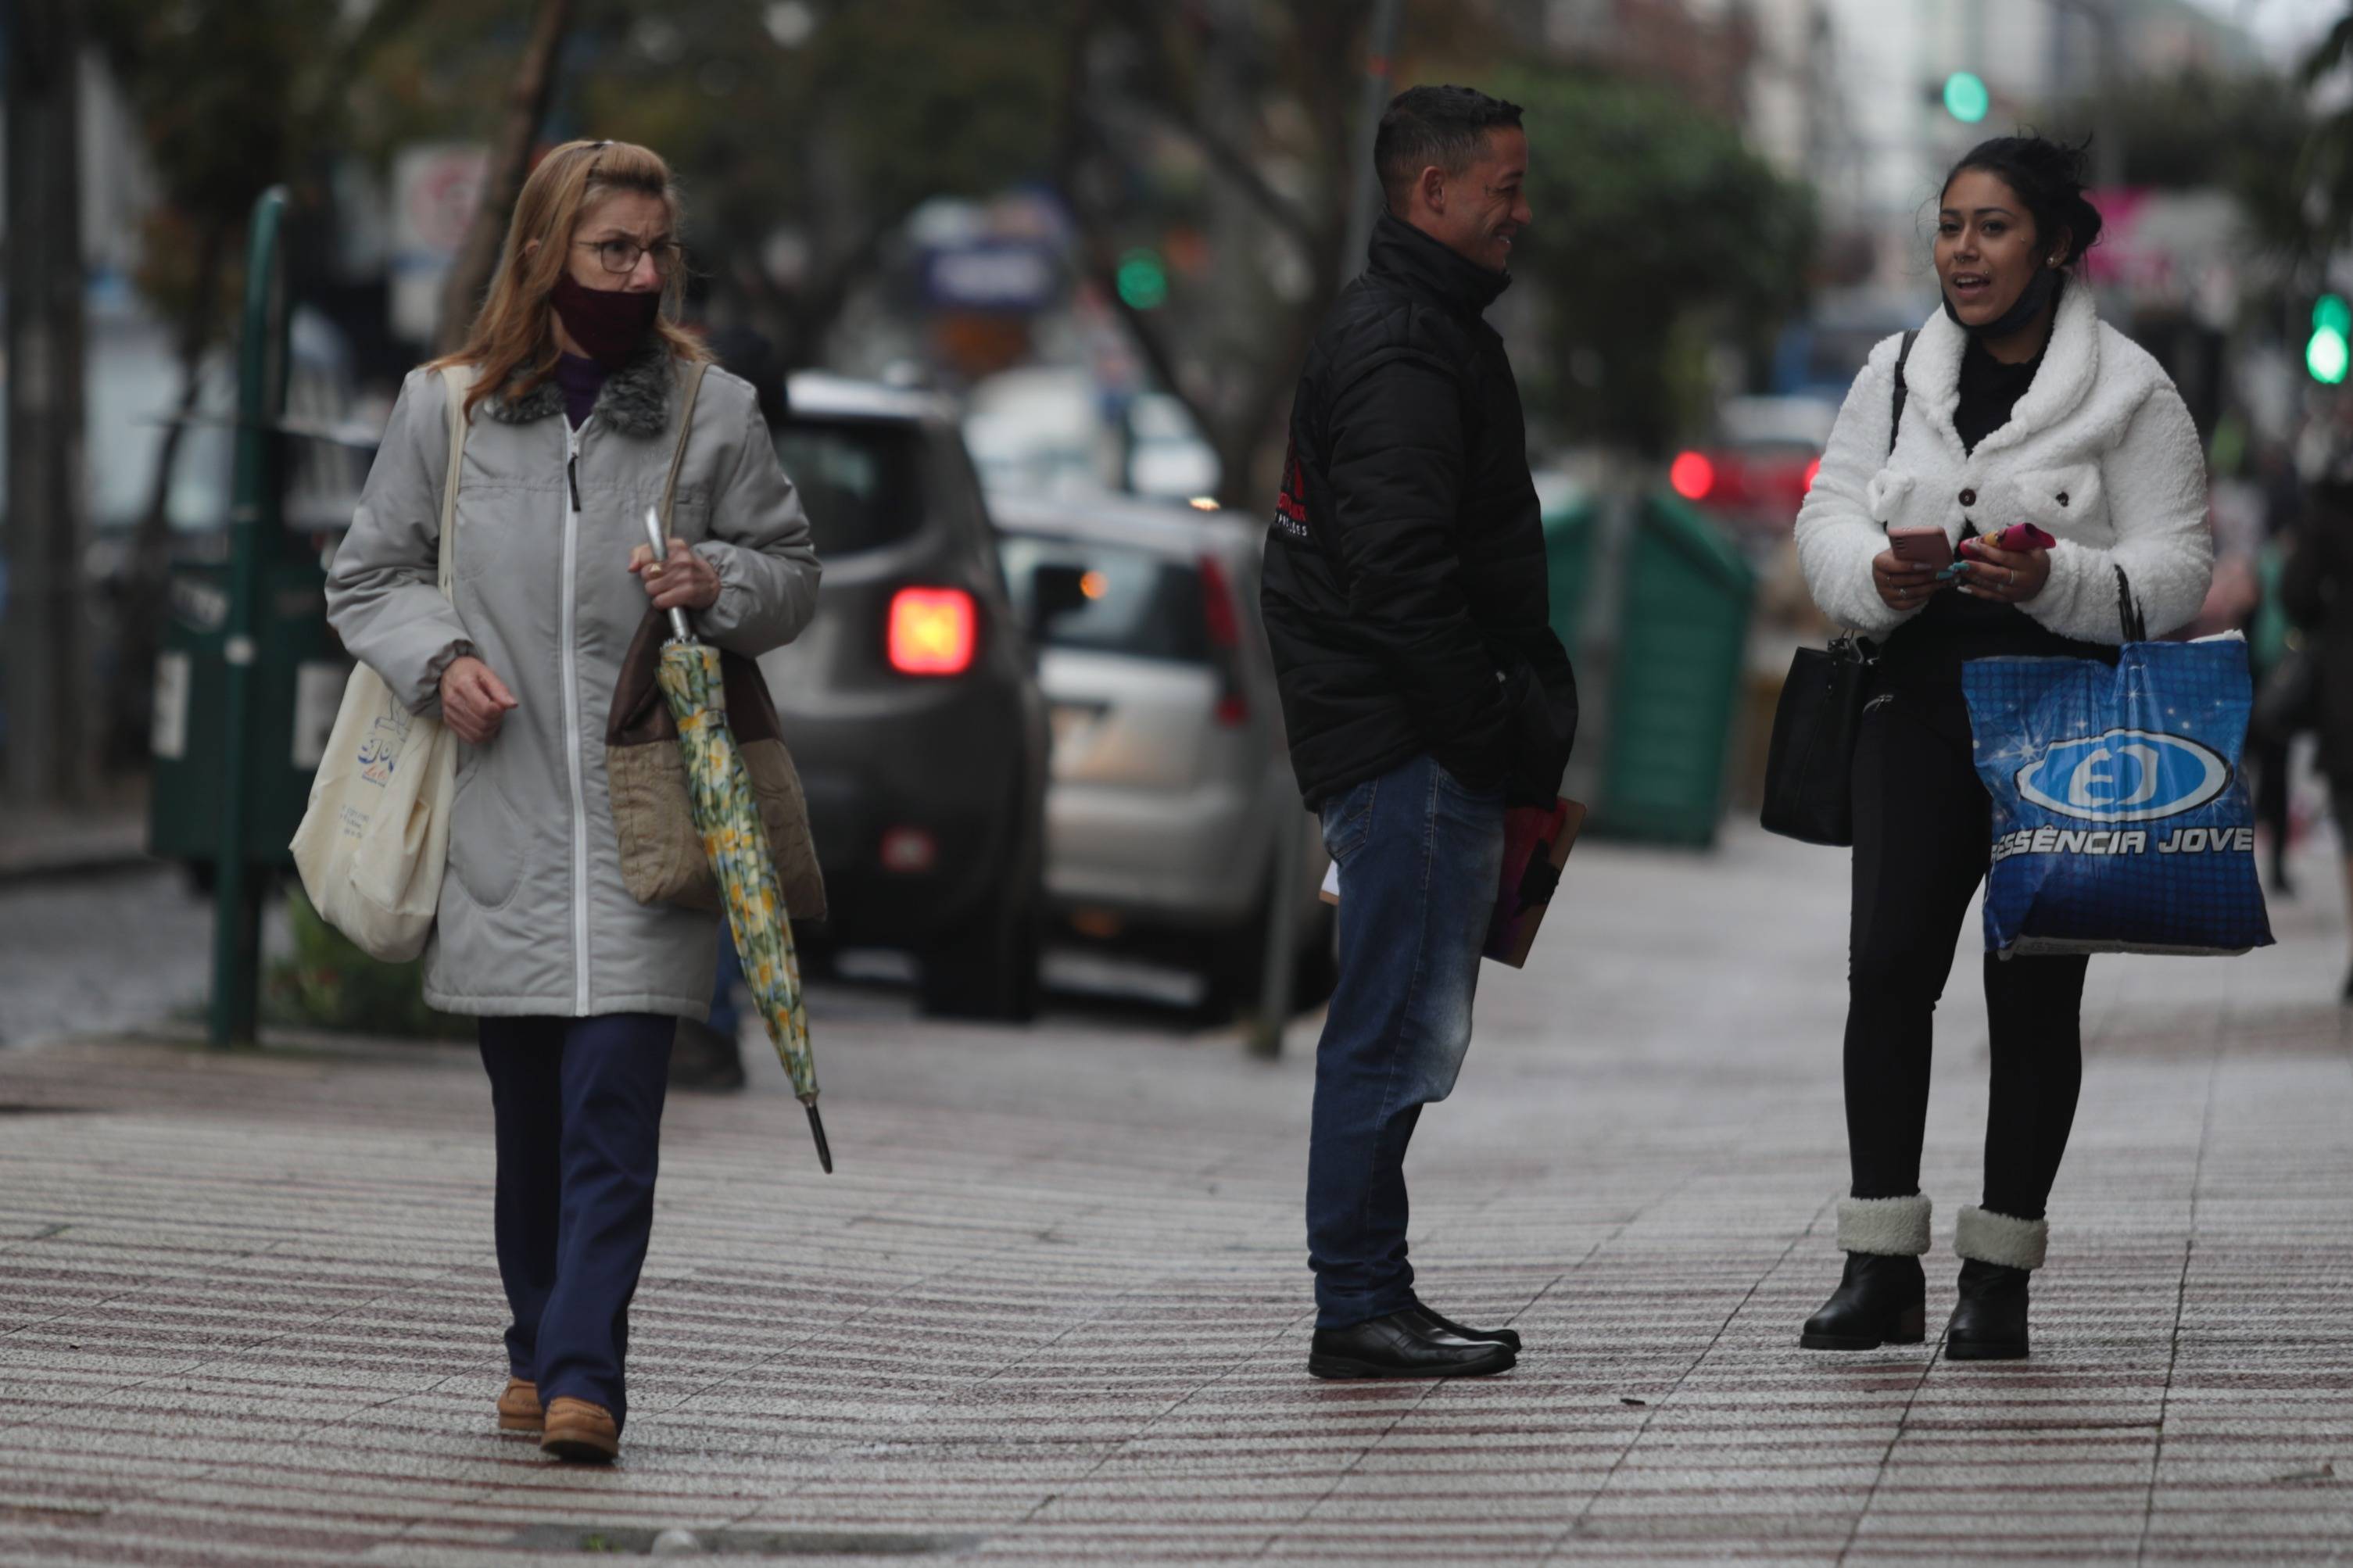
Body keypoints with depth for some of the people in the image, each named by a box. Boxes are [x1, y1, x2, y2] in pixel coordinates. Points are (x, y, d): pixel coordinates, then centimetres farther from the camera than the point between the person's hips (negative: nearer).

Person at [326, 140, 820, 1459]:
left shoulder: (714, 411, 5)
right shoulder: (446, 408, 5)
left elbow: (796, 572, 12)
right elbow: (368, 576, 14)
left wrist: (722, 585, -10)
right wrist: (439, 659, -5)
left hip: (648, 820, -1)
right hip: (501, 818, 2)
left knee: (611, 1115, -12)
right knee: (530, 1116, 10)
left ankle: (582, 1375, -15)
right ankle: (538, 1350, 26)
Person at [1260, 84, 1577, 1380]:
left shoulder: (1417, 330, 21)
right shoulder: (1402, 351, -14)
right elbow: (1404, 575, -22)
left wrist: (1512, 737, 19)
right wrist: (1489, 734, -18)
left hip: (1415, 745, 11)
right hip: (1410, 748, -11)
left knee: (1401, 1028, 13)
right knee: (1401, 1027, -8)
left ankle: (1372, 1299, 18)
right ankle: (1359, 1309, -5)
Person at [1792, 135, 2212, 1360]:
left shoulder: (2130, 392, -1)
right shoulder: (1895, 377, 13)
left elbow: (2177, 569, -5)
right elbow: (1827, 518, 9)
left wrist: (2056, 581, -23)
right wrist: (1876, 573, -14)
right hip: (1918, 704, 3)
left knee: (2032, 986, 0)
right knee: (1888, 966, -8)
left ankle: (1999, 1274, 8)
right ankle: (1882, 1268, -2)